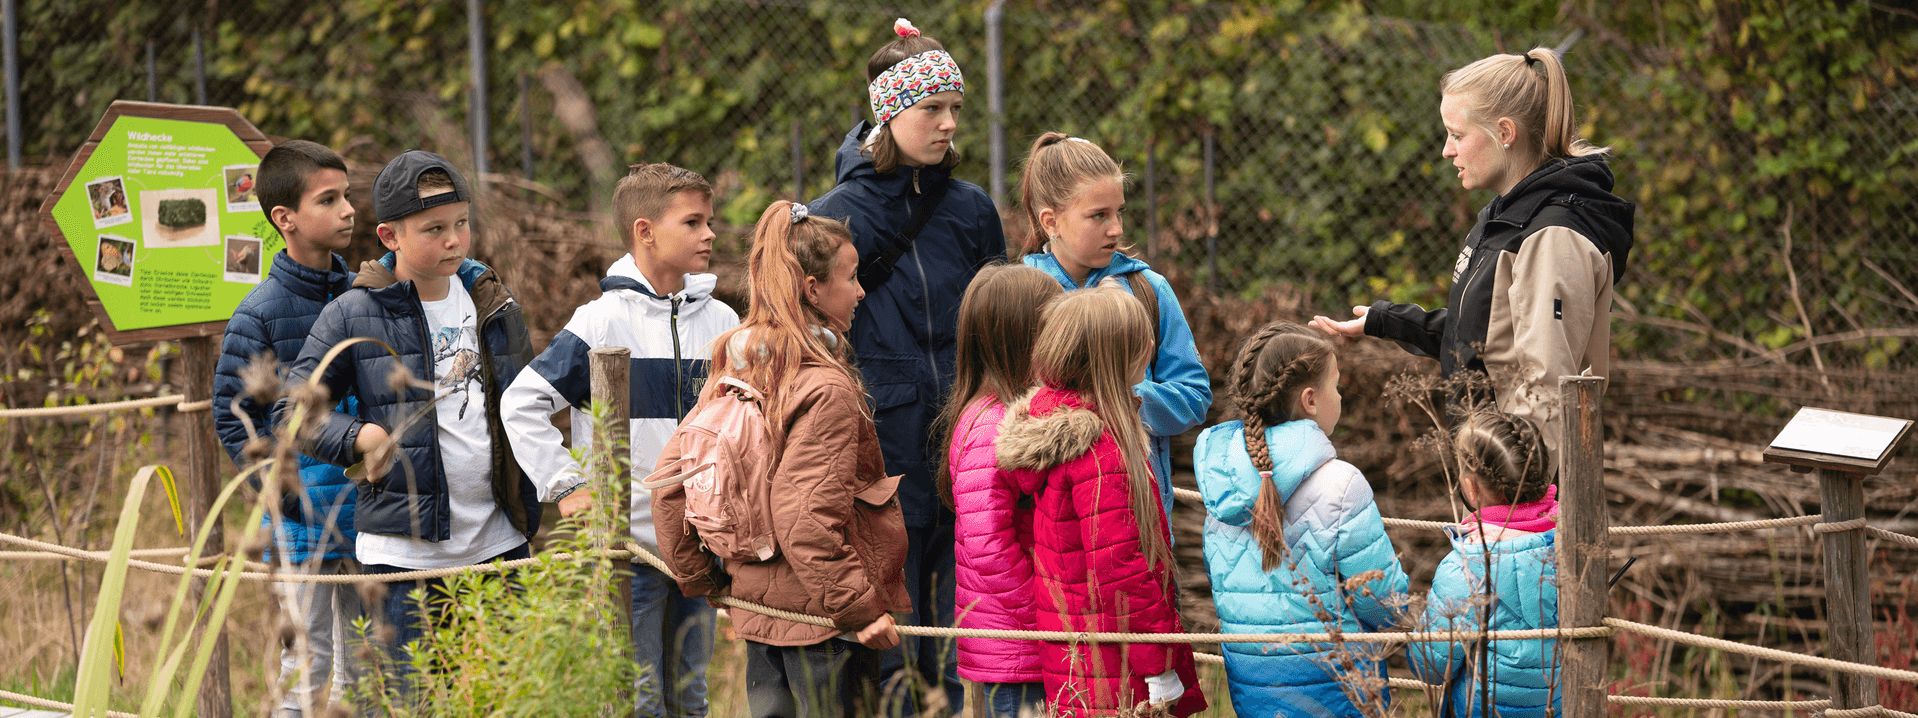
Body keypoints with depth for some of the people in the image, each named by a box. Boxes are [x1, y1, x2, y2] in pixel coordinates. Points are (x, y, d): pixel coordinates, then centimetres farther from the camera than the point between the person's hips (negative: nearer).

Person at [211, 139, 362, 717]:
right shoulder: (260, 314, -9)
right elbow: (232, 421, -7)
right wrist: (293, 498, -13)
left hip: (369, 516, 5)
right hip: (304, 529, -5)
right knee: (308, 668, -2)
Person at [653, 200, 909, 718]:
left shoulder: (732, 375, 5)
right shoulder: (826, 388, -19)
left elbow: (671, 474, 8)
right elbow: (808, 523, -25)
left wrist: (700, 578, 17)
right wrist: (862, 610, -19)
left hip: (757, 610, 8)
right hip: (823, 619, -8)